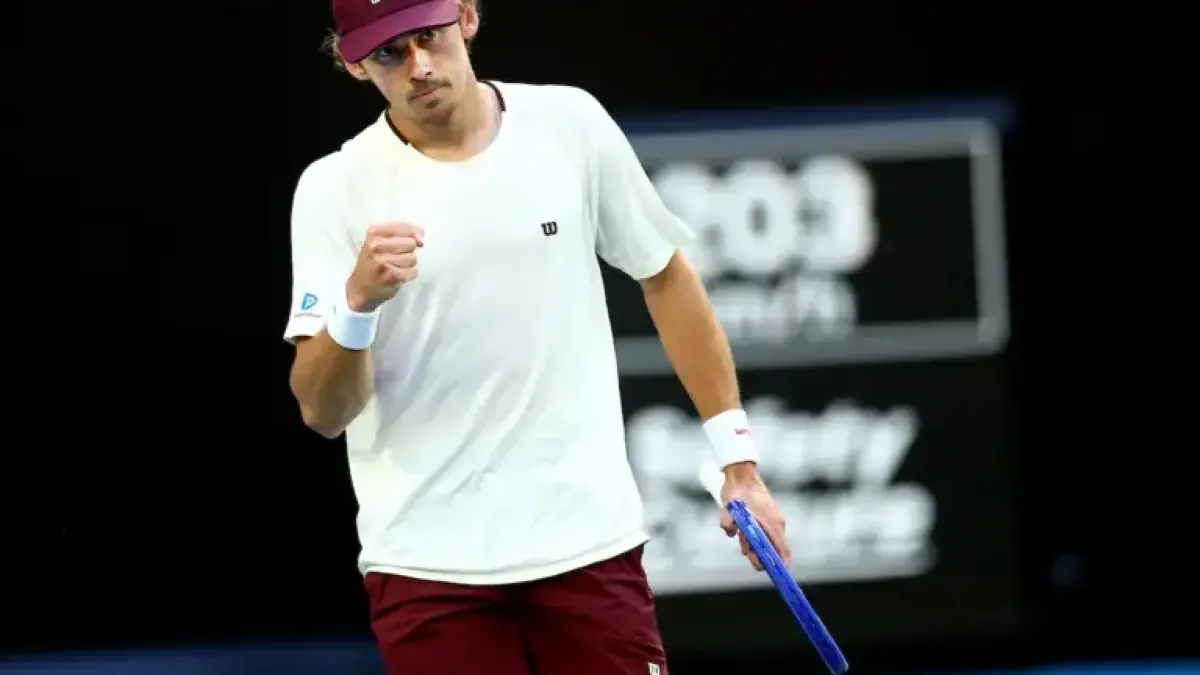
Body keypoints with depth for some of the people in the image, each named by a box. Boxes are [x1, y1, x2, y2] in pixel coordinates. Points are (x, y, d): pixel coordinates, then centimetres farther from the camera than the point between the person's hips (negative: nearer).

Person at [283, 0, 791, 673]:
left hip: (587, 540, 1)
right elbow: (323, 411, -11)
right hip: (428, 561, -1)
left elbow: (666, 277, 13)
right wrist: (358, 301, -31)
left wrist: (739, 464, 11)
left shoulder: (570, 123, 1)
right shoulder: (335, 190, -5)